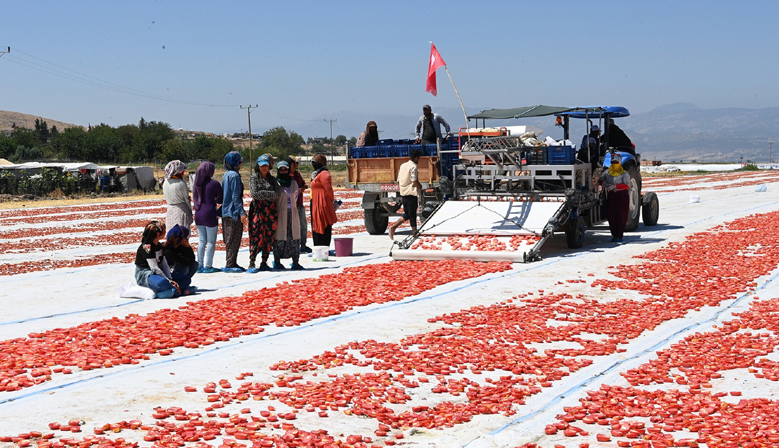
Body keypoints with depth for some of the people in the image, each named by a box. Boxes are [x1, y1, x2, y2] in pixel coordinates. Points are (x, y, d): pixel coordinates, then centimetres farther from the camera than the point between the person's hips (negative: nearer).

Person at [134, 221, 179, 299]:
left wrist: (170, 279, -9)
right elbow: (154, 268, -20)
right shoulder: (146, 247, -16)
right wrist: (169, 281, -20)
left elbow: (164, 264, 6)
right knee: (164, 283, -38)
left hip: (157, 274, 9)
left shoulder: (159, 246, 11)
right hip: (143, 275, -9)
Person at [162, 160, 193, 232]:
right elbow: (187, 199, -6)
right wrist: (190, 211, 7)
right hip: (182, 210, -6)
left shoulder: (166, 183, 4)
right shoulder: (181, 183, -14)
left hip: (170, 211, 6)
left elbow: (167, 198, 7)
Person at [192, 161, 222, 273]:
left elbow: (194, 198, 12)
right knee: (211, 242, 3)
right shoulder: (214, 184, -11)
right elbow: (221, 200, -5)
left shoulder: (198, 183, 5)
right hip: (210, 215, -6)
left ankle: (200, 265, 14)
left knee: (202, 241, 13)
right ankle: (208, 266, 3)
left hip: (198, 214, 6)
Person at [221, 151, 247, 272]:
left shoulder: (227, 175, 14)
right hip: (234, 212, -10)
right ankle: (229, 265, -4)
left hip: (226, 212, 10)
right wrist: (242, 212, -20)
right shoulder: (234, 175, -15)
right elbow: (236, 196, -19)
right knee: (234, 240, -5)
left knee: (230, 239, 14)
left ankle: (232, 263, 19)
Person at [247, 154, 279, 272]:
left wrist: (262, 193, -8)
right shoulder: (254, 178, 5)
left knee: (269, 237, 4)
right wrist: (269, 194, -5)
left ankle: (264, 263, 11)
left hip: (270, 210, 4)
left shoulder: (272, 179, 14)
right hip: (257, 209, -4)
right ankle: (251, 263, -10)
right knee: (256, 236, -11)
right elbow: (254, 194, -7)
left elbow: (276, 194, 1)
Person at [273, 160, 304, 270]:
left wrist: (291, 207, 14)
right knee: (279, 237, -2)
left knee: (294, 237, 2)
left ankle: (295, 262, 7)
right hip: (280, 214, -4)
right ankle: (277, 262, 6)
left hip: (292, 213, 4)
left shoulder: (293, 183, 12)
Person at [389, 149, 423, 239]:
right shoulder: (413, 167, -10)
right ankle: (414, 231, 8)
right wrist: (420, 187, -2)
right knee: (412, 214, 1)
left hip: (403, 193, 7)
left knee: (407, 214, 12)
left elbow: (399, 180, 15)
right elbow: (414, 180, -21)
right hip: (411, 193, -7)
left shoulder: (403, 166, 13)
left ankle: (393, 227, -4)